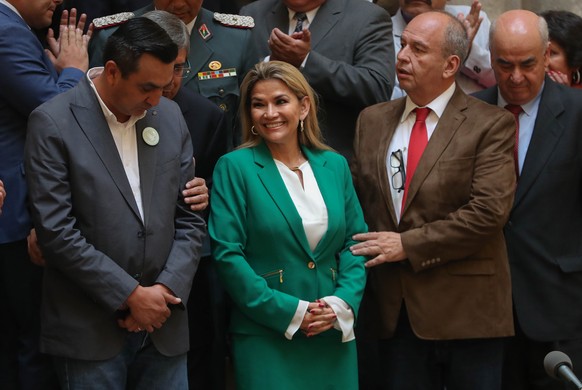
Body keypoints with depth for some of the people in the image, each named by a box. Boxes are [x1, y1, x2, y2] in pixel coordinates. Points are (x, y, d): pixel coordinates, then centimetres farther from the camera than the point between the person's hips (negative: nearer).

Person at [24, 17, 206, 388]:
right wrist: (130, 294, -13)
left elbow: (190, 218, 8)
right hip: (89, 330, -4)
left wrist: (167, 289, -6)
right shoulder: (53, 123, -9)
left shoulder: (170, 115, 6)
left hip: (164, 327, 4)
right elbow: (57, 231, -13)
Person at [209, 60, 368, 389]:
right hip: (266, 336, -4)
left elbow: (355, 241, 9)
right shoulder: (235, 167, -4)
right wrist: (288, 312, -14)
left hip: (334, 334, 4)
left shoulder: (335, 165, 9)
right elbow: (227, 253, -9)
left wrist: (343, 303, -8)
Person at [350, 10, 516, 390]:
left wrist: (408, 245, -14)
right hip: (393, 309, 4)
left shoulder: (491, 125, -5)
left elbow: (489, 211, -14)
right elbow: (357, 198, 13)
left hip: (466, 311, -4)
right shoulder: (373, 120, 12)